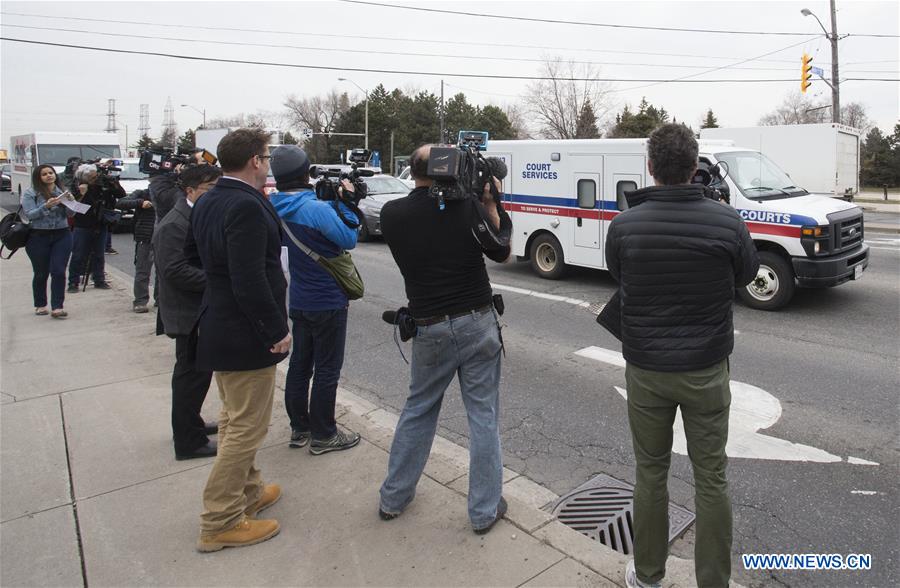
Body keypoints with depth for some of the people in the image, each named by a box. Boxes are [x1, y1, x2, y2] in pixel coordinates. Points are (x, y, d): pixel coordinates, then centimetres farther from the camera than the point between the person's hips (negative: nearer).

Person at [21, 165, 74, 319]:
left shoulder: (62, 191, 8)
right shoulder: (30, 193, 0)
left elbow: (70, 214, 3)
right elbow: (29, 214, -9)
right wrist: (46, 206, -24)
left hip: (62, 236, 2)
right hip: (38, 237, -2)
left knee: (59, 271, -6)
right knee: (41, 273, 6)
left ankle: (57, 307, -6)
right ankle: (40, 305, 21)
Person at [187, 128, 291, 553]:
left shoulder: (207, 202, 6)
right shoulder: (247, 207, -24)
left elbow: (193, 253, 18)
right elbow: (251, 281, -28)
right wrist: (277, 330, -20)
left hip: (218, 324, 10)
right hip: (246, 337, -10)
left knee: (235, 420, 21)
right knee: (246, 428, 4)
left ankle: (248, 492, 39)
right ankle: (220, 523, 16)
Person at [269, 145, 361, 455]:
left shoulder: (278, 208, 2)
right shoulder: (316, 209, -23)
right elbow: (349, 239, -15)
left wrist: (332, 200, 4)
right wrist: (345, 201, -8)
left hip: (299, 301, 8)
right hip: (328, 302, -8)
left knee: (299, 365, 16)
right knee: (326, 370, 4)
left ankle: (299, 428, 29)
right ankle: (322, 436, 15)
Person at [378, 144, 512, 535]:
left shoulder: (391, 214, -6)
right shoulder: (468, 207, -9)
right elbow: (502, 253, 4)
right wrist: (491, 203, 5)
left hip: (429, 329, 2)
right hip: (477, 324, -1)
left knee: (418, 410, 19)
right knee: (483, 415, 10)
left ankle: (393, 497, 32)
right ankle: (485, 510, 20)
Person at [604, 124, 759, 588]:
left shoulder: (623, 225, -12)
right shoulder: (726, 222, -12)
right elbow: (745, 275, 7)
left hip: (646, 368, 1)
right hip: (705, 368, 0)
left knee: (650, 472, 15)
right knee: (711, 478, 14)